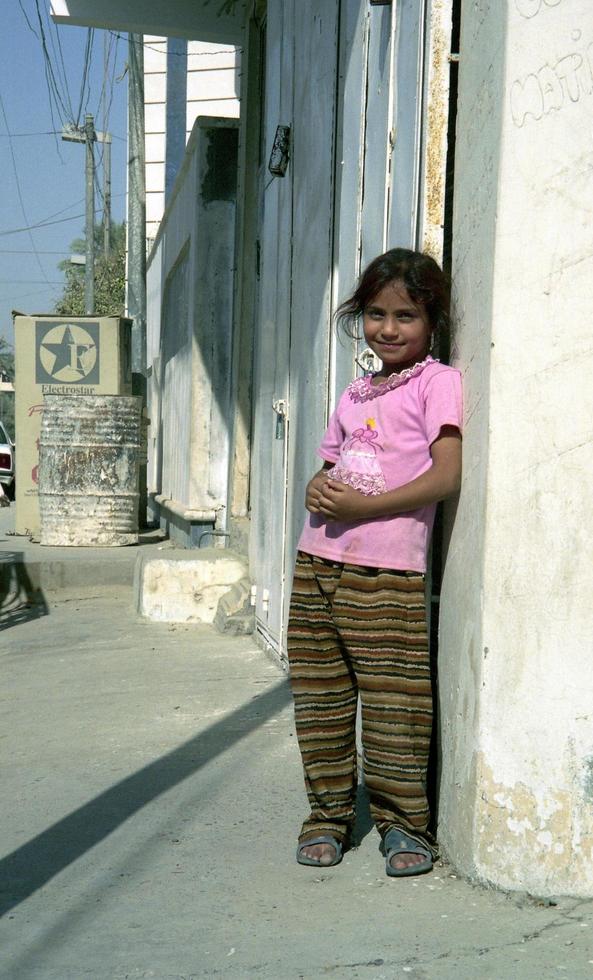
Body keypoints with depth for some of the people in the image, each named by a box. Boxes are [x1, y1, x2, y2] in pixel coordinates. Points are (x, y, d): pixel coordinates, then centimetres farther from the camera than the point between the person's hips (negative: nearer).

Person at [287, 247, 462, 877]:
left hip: (387, 571, -6)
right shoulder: (354, 393, 17)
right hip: (318, 563, 6)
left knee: (393, 702, -2)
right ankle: (329, 811, 22)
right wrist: (318, 489, -1)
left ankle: (402, 819, 14)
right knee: (319, 695, 9)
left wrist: (361, 505, -16)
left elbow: (447, 476, -13)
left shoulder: (436, 382, -3)